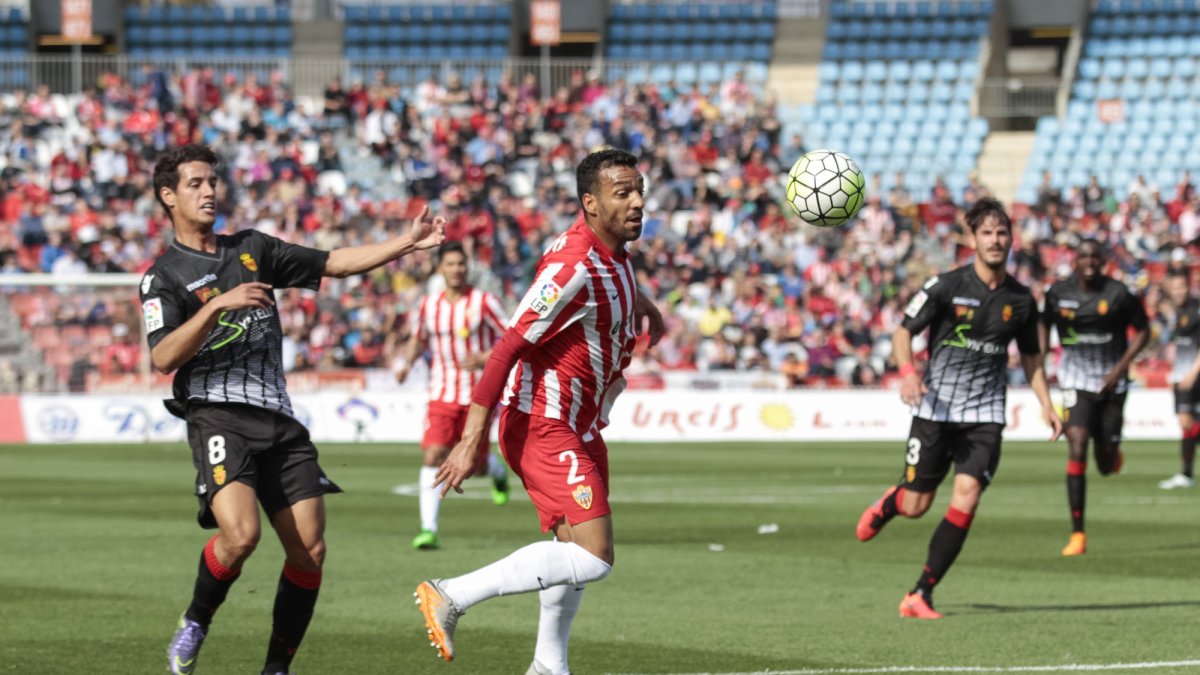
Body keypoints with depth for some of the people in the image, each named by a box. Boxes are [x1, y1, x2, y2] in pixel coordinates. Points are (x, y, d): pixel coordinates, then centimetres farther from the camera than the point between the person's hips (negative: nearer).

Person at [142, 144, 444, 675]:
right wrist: (219, 304, -22)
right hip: (217, 416, -5)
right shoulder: (163, 276, 3)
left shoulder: (252, 248, 19)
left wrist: (407, 242, 8)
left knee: (310, 550, -4)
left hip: (279, 421, 5)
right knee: (240, 533, -26)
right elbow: (163, 358, -11)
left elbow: (334, 263, 18)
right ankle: (194, 626, 2)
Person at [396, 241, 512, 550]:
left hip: (479, 394, -2)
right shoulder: (428, 306, 3)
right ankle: (429, 530, -15)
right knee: (433, 455, -16)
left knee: (475, 465, 4)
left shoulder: (484, 302, -7)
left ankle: (498, 470, 44)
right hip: (443, 394, 2)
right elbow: (418, 339, 22)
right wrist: (408, 364, 3)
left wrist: (484, 359, -21)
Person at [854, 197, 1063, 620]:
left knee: (966, 498, -15)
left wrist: (1047, 406, 8)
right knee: (916, 506, 2)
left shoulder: (1020, 300, 5)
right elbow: (903, 331, -2)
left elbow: (1031, 357, 19)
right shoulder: (946, 287, -6)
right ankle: (888, 504, 43)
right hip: (936, 407, -2)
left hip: (985, 414, 2)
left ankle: (921, 594, -7)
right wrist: (907, 372, -21)